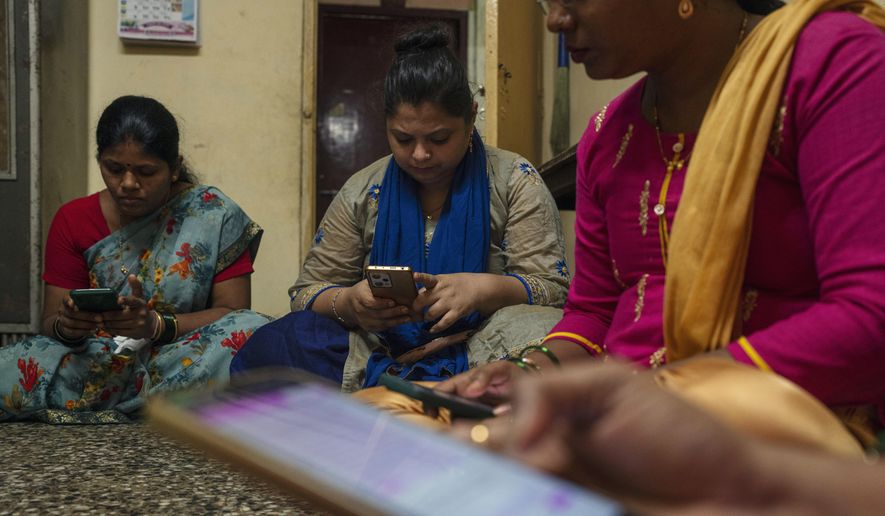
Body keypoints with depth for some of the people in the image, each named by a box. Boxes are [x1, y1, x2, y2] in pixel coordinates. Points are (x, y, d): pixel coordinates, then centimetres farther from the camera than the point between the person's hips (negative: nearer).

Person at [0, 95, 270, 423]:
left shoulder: (214, 214, -3)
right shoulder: (73, 221, 4)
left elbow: (232, 311, -6)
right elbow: (50, 323, 4)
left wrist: (156, 325, -23)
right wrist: (67, 326, -22)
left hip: (182, 363, -1)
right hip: (95, 363, 1)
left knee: (253, 333, -32)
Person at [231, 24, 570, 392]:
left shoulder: (513, 181, 4)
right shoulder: (362, 192, 10)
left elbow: (552, 290, -1)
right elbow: (307, 293, 11)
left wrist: (481, 289, -23)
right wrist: (348, 303, -14)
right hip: (379, 354, 3)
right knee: (267, 347, -25)